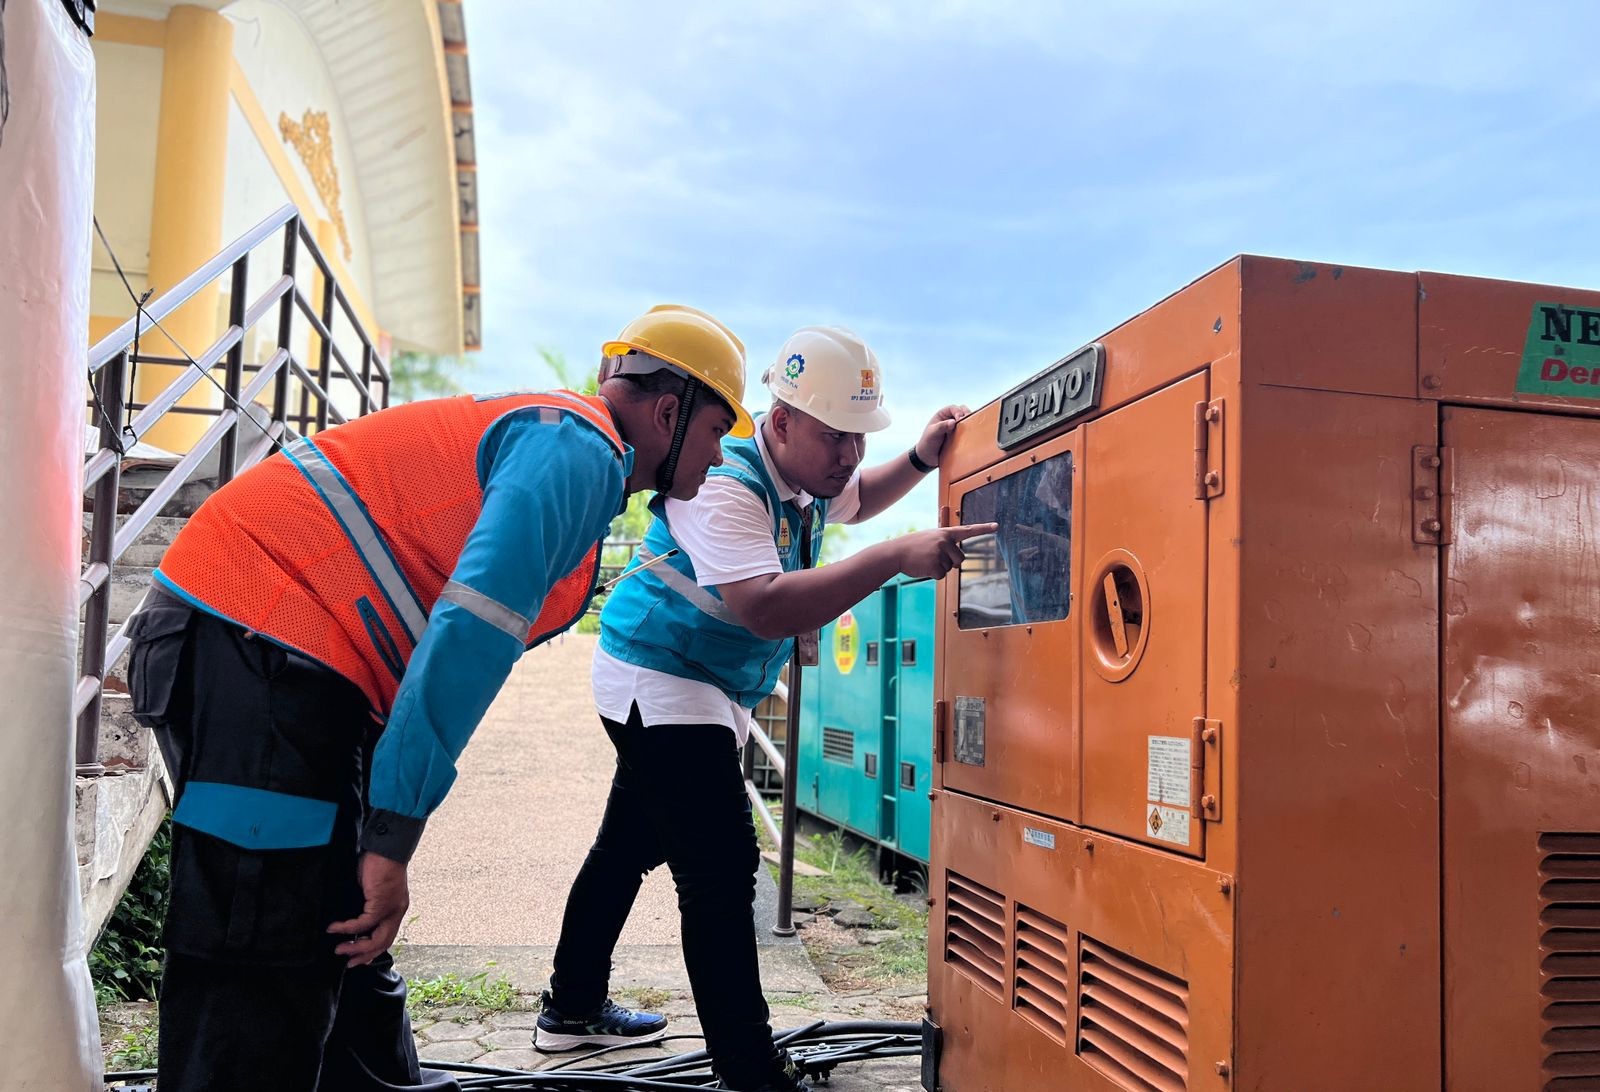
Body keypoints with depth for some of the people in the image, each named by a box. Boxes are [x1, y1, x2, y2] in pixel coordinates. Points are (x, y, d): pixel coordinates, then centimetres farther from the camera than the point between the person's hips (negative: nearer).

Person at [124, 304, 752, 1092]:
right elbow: (472, 630, -22)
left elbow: (457, 632, 24)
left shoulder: (547, 432, 23)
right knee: (260, 990, -8)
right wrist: (392, 837, -20)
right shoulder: (582, 447, -9)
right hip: (254, 647, -10)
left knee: (348, 945, 18)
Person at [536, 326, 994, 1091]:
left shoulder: (803, 480, 3)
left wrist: (920, 460, 5)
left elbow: (854, 500, 25)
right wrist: (896, 559, -41)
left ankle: (572, 1011, 35)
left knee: (632, 844, 19)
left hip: (708, 694, 10)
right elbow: (767, 609, -39)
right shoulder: (724, 485, -27)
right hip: (659, 682, -10)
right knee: (721, 867, -15)